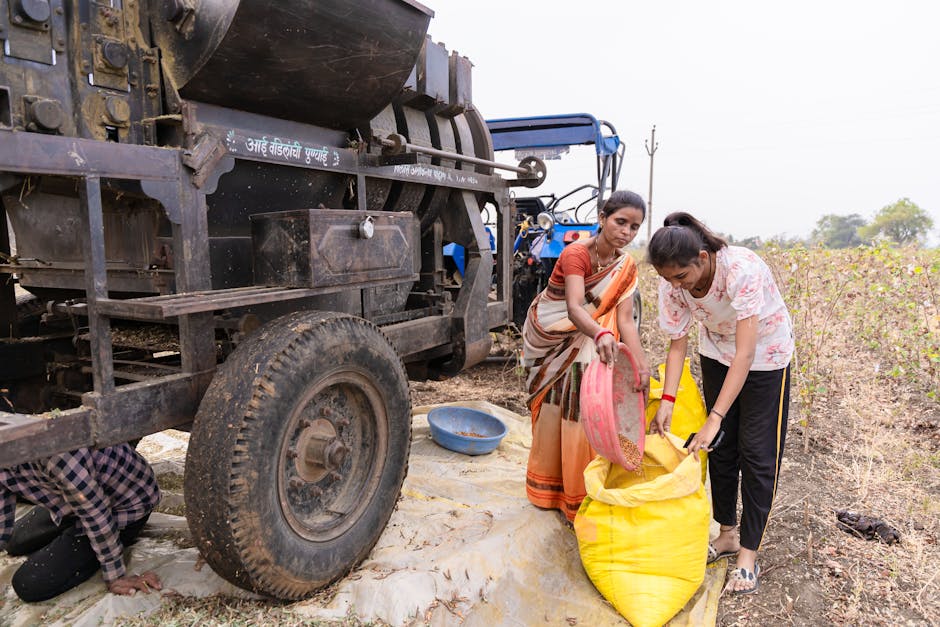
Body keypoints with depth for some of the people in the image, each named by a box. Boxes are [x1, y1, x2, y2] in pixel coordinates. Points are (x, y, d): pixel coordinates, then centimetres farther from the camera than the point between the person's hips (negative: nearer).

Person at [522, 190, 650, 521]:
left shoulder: (626, 266, -10)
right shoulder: (576, 253, -27)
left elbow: (625, 320, -18)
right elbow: (574, 308, -42)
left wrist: (642, 362, -32)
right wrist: (601, 334, -62)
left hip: (584, 344, 4)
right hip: (548, 338, -4)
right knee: (552, 413, 7)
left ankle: (578, 491, 18)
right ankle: (549, 486, 25)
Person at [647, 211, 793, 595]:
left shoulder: (741, 269, -38)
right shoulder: (672, 284, -22)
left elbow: (746, 352, -40)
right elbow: (677, 345, -12)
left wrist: (714, 419, -42)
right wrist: (666, 400, -25)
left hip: (765, 353, -5)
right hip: (717, 353, 5)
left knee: (757, 453, -1)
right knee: (720, 447, 10)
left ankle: (748, 554, 10)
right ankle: (727, 534, 27)